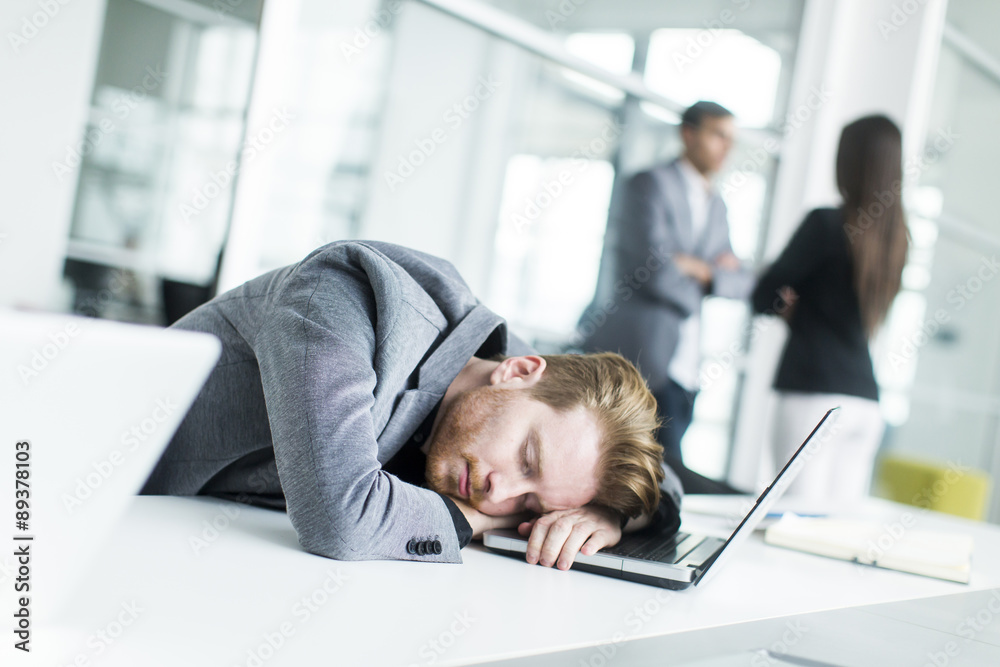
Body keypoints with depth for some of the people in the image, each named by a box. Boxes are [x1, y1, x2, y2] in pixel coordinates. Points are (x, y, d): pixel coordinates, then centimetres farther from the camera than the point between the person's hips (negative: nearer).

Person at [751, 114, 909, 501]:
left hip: (814, 393, -6)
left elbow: (764, 298, -4)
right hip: (867, 400, 6)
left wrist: (791, 304, 14)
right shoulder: (897, 239, 9)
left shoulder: (825, 224, -8)